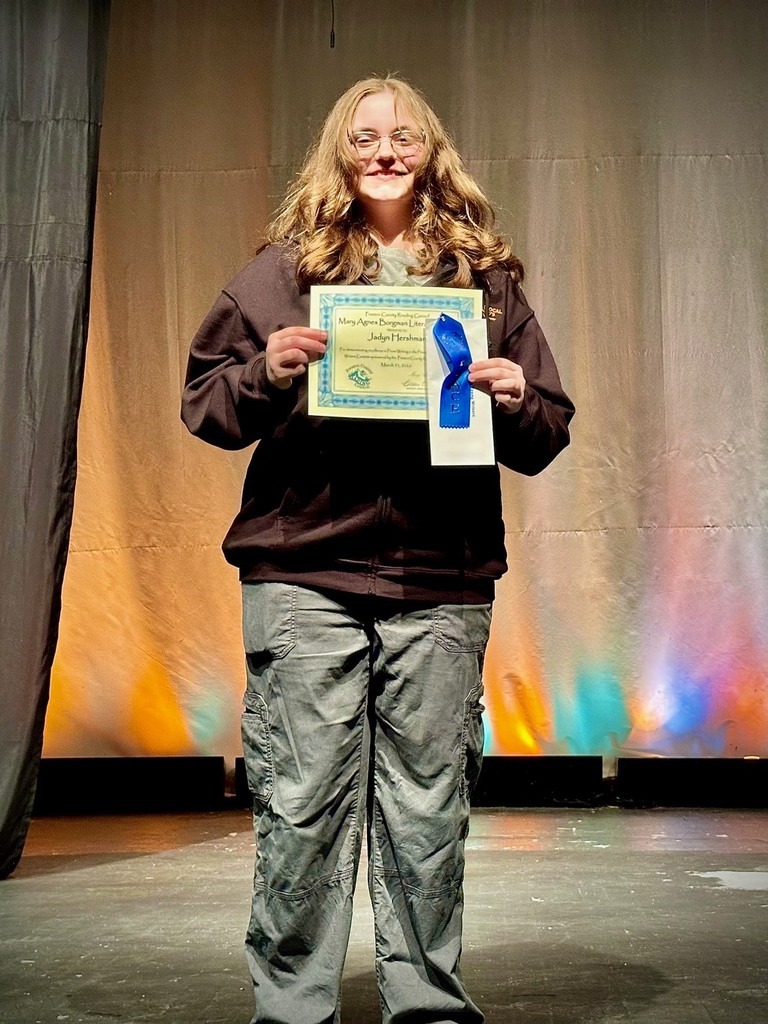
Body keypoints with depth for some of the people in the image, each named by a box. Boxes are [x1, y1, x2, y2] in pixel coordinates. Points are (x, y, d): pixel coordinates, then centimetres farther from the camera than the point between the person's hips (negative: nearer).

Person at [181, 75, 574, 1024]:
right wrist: (267, 373, -11)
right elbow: (204, 403, 8)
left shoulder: (485, 276, 13)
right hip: (303, 577, -1)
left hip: (444, 582, 1)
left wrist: (515, 400, -7)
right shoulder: (283, 269, 9)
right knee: (302, 806, 1)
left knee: (430, 811, 6)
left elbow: (544, 438, 14)